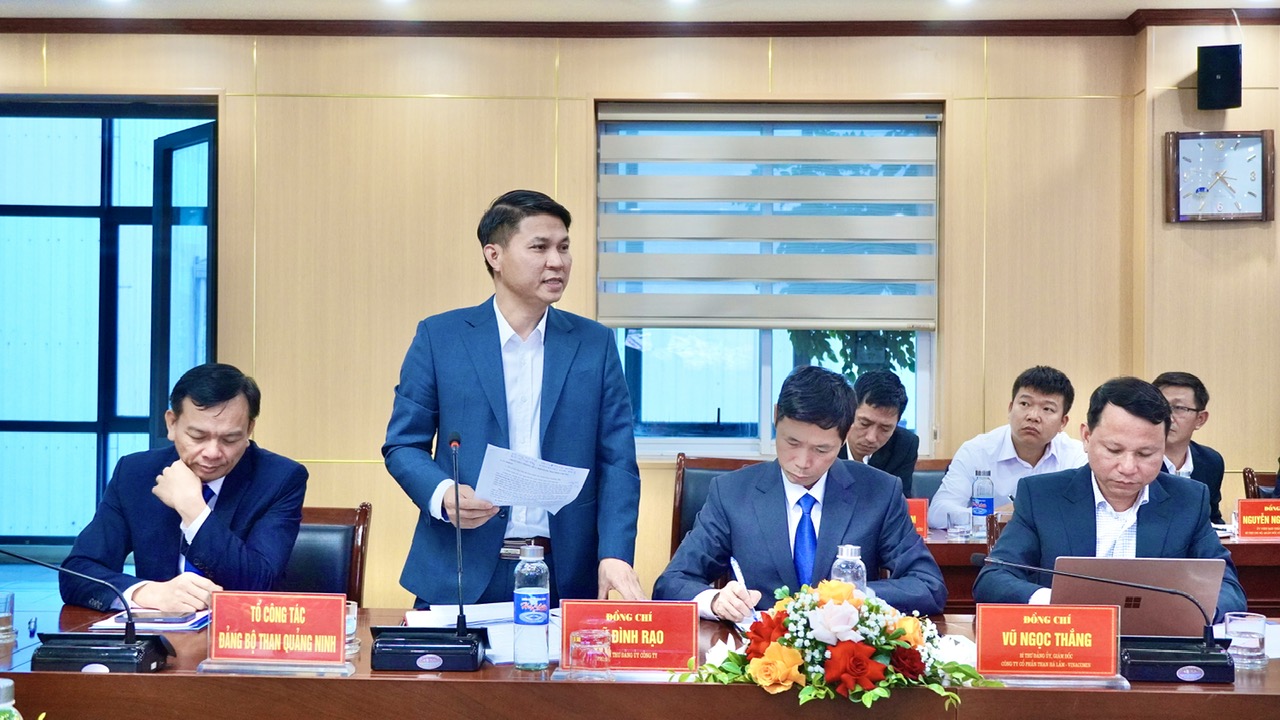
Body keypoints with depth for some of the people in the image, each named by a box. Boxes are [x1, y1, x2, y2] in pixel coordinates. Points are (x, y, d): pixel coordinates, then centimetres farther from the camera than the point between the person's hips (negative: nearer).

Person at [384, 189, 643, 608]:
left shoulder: (595, 344, 5)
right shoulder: (439, 336, 2)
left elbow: (617, 460, 1)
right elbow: (403, 444, 4)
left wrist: (615, 554, -12)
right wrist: (443, 495, -17)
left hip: (566, 576, 1)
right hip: (461, 574, -1)